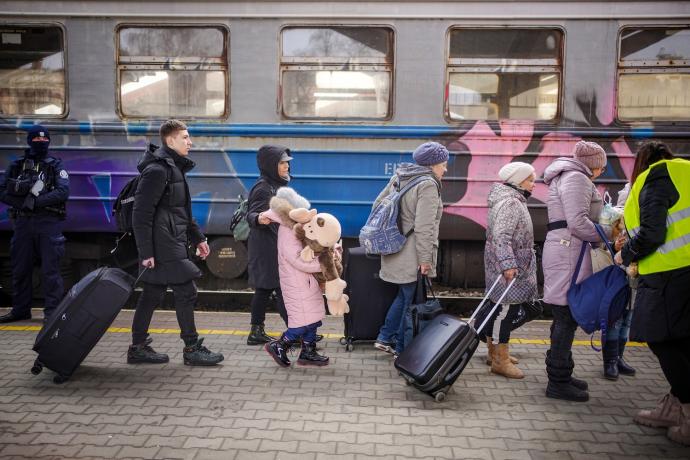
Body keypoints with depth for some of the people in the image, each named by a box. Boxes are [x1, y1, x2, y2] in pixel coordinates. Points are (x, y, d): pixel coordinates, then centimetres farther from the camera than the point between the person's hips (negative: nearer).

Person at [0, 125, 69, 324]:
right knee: (20, 268, 10)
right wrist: (24, 202, -11)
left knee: (50, 268, -5)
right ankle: (20, 310, 22)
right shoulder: (17, 165, 12)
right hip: (23, 222, 4)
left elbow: (63, 192, -10)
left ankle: (52, 311, 0)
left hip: (49, 223, -3)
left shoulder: (55, 165, 4)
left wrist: (36, 201, -16)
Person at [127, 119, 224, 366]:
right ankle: (192, 348, 7)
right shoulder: (157, 170, -14)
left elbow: (183, 211, 25)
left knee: (152, 294, 13)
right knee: (186, 292, -4)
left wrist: (197, 238, 21)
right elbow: (141, 214, -18)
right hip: (163, 246, -10)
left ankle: (138, 347, 21)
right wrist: (146, 252, -20)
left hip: (171, 244, 10)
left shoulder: (175, 168, 18)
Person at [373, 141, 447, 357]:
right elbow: (424, 227, -21)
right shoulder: (428, 185, -16)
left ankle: (385, 338, 27)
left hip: (394, 249, 9)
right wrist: (425, 259, -18)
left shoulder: (399, 177, 11)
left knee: (404, 295, 22)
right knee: (412, 301, 4)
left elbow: (378, 205, 17)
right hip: (412, 256, -9)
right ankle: (402, 350, 15)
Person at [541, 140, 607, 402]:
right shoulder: (576, 177, -8)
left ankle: (560, 374, 23)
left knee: (565, 316, 14)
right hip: (568, 251, -11)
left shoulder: (567, 177, 26)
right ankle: (558, 383, -3)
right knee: (567, 316, -8)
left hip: (562, 249, 11)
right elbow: (578, 222, -18)